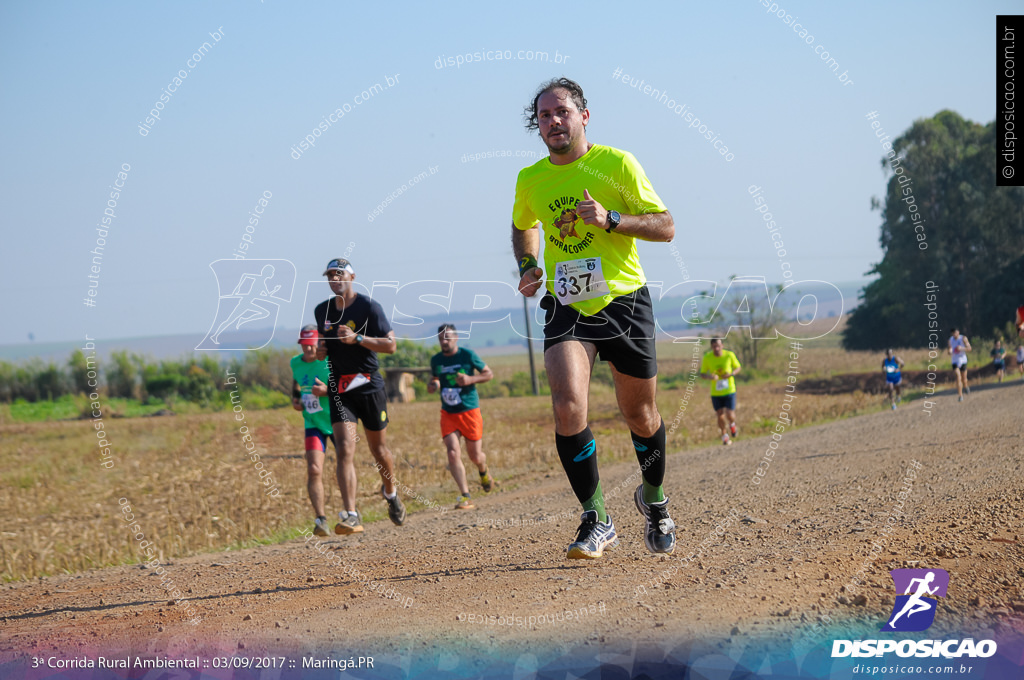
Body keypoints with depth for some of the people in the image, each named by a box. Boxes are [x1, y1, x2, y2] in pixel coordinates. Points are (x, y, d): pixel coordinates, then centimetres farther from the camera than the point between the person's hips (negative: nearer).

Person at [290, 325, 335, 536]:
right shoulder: (296, 363, 2)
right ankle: (321, 519, -15)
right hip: (313, 424, 3)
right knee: (314, 470, -14)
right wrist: (295, 398, 5)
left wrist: (327, 391, -33)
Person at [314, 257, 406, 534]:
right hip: (339, 389, 3)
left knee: (379, 449, 11)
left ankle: (390, 492, 42)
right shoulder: (322, 311, 9)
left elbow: (390, 345, -9)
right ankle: (351, 516, -21)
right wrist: (321, 351, 2)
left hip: (369, 384, -2)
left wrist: (357, 338, -20)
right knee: (345, 449, -13)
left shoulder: (369, 307, -6)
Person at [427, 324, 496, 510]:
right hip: (448, 414, 2)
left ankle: (483, 472, 45)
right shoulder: (436, 360, 3)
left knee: (475, 456, 7)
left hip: (469, 411, -2)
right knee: (453, 453, -16)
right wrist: (433, 385, -3)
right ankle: (465, 496, -14)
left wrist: (471, 379, -17)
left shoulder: (468, 355, -8)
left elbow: (489, 374, 0)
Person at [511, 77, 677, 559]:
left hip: (624, 302, -1)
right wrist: (528, 265, 5)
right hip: (566, 306, 1)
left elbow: (666, 227, -6)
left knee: (641, 416, 9)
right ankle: (596, 521, -11)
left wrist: (611, 219, -21)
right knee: (568, 406, -21)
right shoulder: (530, 179, 4)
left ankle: (653, 498, 39)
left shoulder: (617, 164, -7)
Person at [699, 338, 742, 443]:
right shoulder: (707, 358, -9)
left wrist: (731, 374, -18)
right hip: (716, 393, 1)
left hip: (729, 390, -1)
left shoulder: (729, 355, -10)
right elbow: (702, 374, 0)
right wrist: (710, 377, -24)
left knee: (730, 415, -10)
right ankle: (725, 436, 28)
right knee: (720, 416, 2)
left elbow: (738, 368, 5)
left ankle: (732, 424, 27)